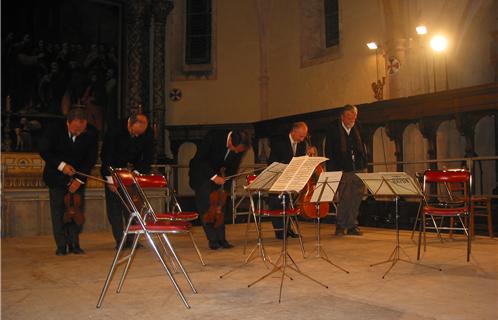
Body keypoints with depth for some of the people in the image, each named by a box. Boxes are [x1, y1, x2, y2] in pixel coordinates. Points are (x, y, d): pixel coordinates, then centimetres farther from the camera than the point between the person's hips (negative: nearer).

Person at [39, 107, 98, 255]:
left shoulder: (91, 133, -14)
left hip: (78, 178, 1)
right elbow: (43, 151, -8)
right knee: (58, 211, -1)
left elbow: (91, 158, -8)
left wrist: (79, 180, -13)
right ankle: (61, 246, 6)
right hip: (57, 176, -1)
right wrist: (61, 165, -20)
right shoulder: (54, 130, -16)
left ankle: (74, 244, 8)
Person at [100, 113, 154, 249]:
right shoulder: (115, 128, -22)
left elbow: (148, 157, -5)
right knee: (114, 207, -5)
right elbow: (106, 154, -17)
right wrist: (110, 179, -20)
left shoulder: (148, 133, -15)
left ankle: (132, 239, 4)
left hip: (134, 171, 2)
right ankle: (120, 240, 1)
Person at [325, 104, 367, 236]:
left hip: (358, 169, 5)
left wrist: (364, 165, 9)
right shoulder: (333, 129, -3)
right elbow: (329, 151, -4)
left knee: (356, 199, 7)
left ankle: (352, 226, 16)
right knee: (344, 199, -4)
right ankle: (340, 226, 9)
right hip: (342, 170, -4)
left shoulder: (357, 128, 10)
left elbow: (362, 147, 16)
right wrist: (332, 170, -9)